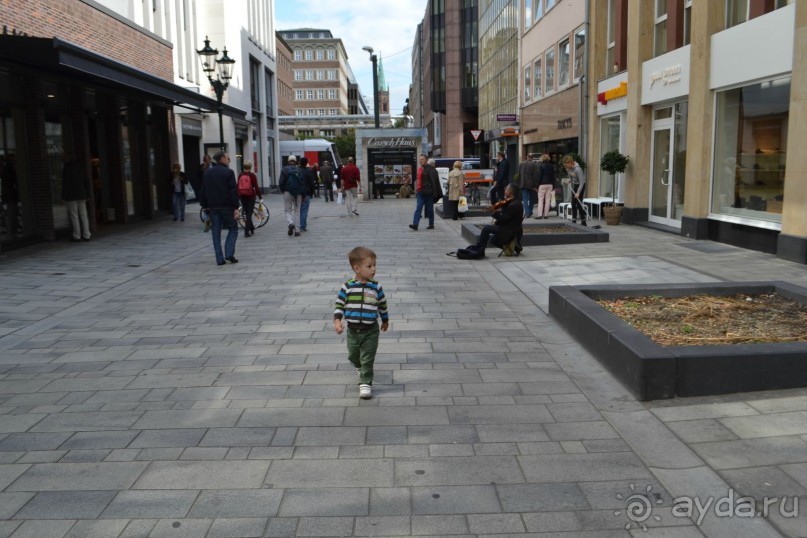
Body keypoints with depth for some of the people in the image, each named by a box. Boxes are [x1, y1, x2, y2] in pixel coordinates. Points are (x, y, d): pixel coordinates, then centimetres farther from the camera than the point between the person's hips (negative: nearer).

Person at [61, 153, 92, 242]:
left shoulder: (66, 169, -8)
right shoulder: (81, 168, 11)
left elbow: (65, 184, -11)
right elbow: (87, 182, 11)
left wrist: (64, 197, -6)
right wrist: (87, 195, 13)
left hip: (71, 196, -6)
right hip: (82, 195, 6)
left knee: (74, 216, -2)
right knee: (83, 215, 7)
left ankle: (77, 236, -1)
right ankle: (86, 235, 5)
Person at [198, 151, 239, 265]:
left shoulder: (207, 173, 10)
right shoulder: (228, 172, -7)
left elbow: (203, 191, 11)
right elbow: (233, 191, -11)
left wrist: (205, 206, 15)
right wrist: (236, 207, -10)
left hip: (213, 207, 5)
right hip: (227, 207, -5)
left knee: (216, 232, 7)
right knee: (233, 229, 9)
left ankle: (219, 259, 4)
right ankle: (229, 254, -5)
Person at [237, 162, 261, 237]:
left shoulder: (240, 176, 2)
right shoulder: (252, 176, -8)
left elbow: (238, 186, 6)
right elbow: (256, 187, -9)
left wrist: (238, 196, 15)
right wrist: (260, 196, -1)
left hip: (242, 197, 4)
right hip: (250, 196, -4)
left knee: (246, 214, 17)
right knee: (249, 214, -1)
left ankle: (252, 229, 28)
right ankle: (246, 232, -8)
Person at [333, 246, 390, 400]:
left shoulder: (376, 286, -7)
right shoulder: (347, 287, -9)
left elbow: (383, 305, 6)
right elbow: (339, 304, -3)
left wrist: (385, 320, 17)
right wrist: (337, 320, -16)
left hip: (371, 330, -2)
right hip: (352, 330, 2)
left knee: (368, 359, -1)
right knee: (353, 356, 21)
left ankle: (365, 383, 11)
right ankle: (361, 368, 51)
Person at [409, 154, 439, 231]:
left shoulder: (431, 169, -8)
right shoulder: (419, 169, 16)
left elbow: (434, 181, -13)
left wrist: (434, 192, -18)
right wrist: (416, 191, 17)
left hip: (428, 193, -7)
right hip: (420, 192, 7)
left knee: (430, 209, 4)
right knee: (418, 208, -4)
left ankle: (431, 224, 15)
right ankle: (415, 224, -11)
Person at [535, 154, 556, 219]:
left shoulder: (541, 166, -7)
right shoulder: (552, 166, 9)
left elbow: (539, 176, -9)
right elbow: (553, 176, 11)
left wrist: (537, 185, -6)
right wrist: (553, 186, 15)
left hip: (542, 184, -5)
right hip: (550, 184, 5)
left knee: (540, 199, -3)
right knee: (547, 200, 6)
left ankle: (540, 214, -10)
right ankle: (546, 214, 5)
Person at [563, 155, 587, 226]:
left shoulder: (577, 169, -29)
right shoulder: (568, 168, -6)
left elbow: (581, 182, -29)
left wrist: (578, 193, -33)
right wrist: (569, 180, -7)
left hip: (581, 185, -7)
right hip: (574, 185, 8)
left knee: (579, 203, -10)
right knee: (573, 204, 4)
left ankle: (583, 222, -3)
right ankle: (574, 221, 9)